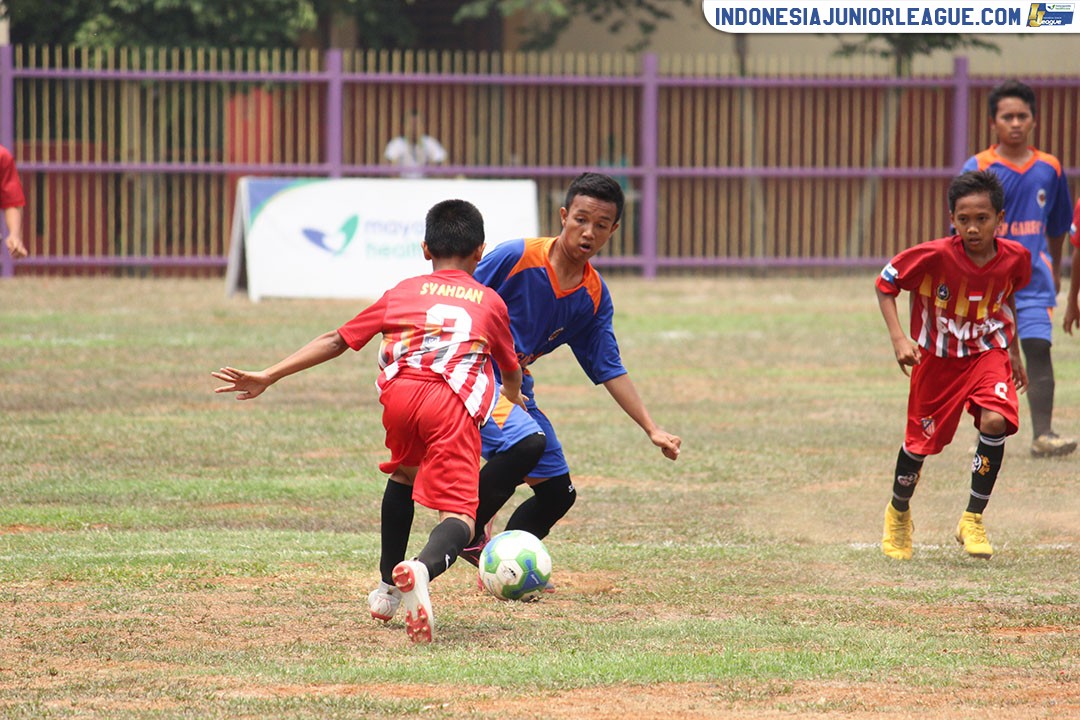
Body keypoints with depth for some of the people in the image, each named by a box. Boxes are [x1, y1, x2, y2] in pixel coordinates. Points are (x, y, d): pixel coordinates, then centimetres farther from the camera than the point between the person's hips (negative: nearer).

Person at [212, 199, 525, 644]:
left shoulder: (402, 292, 28)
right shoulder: (491, 303, 29)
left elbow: (337, 340, 24)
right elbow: (511, 373, 44)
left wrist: (268, 377, 25)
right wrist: (516, 400, 68)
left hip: (400, 392, 2)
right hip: (455, 405, -2)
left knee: (404, 474, 35)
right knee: (457, 516, -11)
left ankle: (388, 584, 37)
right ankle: (422, 570, -45)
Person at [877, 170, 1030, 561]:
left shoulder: (1015, 257, -14)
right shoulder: (934, 256, -26)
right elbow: (885, 284, -12)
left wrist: (1014, 352, 16)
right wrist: (899, 338, -22)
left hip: (988, 351, 1)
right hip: (937, 358, -1)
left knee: (995, 420, -23)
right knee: (920, 440, 7)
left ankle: (973, 521, -8)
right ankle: (898, 514, 39)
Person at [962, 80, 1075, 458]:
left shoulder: (1049, 168, 5)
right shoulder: (978, 169, -5)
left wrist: (1055, 268, 26)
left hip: (1034, 278, 1)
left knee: (1038, 349, -11)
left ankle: (1043, 434, -15)